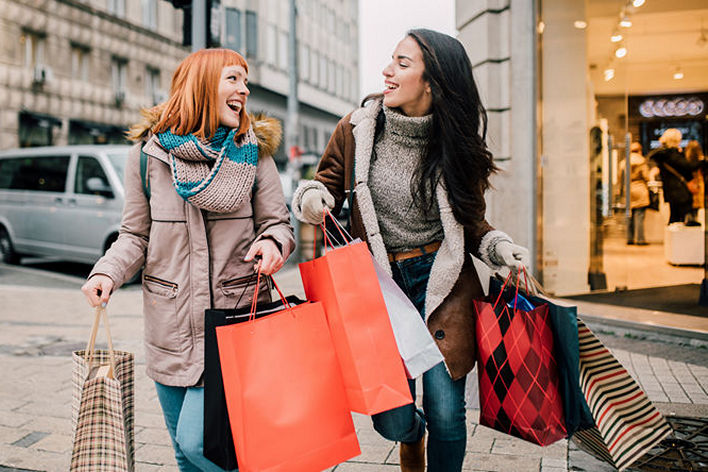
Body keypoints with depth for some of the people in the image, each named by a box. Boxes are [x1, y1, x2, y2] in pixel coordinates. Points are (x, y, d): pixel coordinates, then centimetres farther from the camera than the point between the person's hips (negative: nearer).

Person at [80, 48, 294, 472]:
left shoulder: (253, 151, 2)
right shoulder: (149, 153, 2)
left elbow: (278, 223, 3)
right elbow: (136, 235, 7)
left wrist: (273, 243, -20)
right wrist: (108, 273, -11)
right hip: (170, 326, 3)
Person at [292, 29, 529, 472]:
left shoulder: (456, 141, -2)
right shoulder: (358, 129, -2)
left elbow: (470, 221, 7)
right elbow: (327, 183, 9)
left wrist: (500, 248, -13)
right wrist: (312, 198, -14)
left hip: (443, 283, 0)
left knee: (446, 414, -2)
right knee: (393, 422, -1)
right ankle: (413, 432, 38)